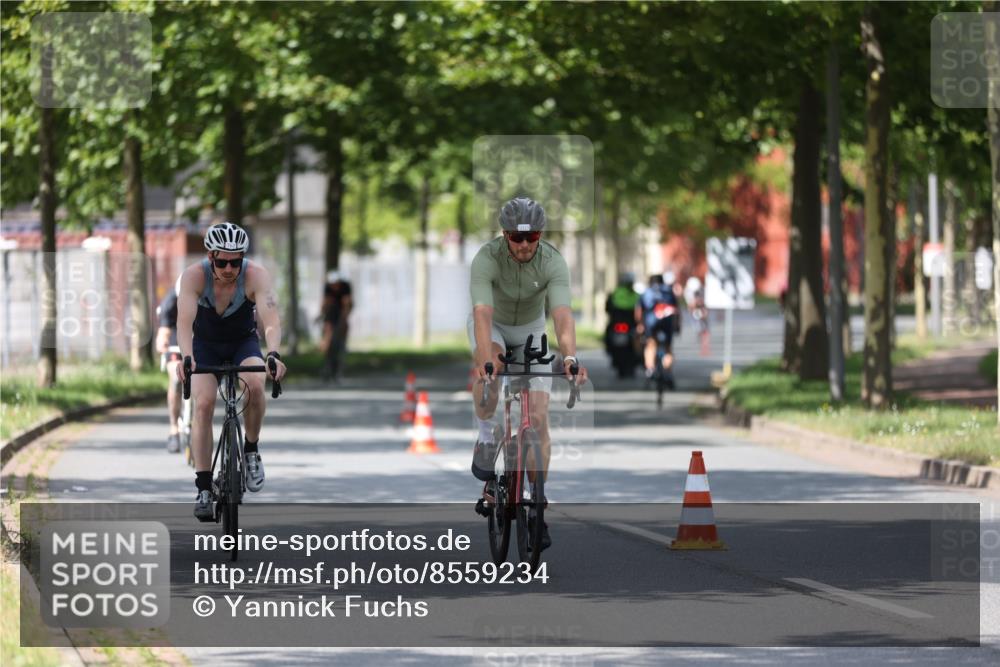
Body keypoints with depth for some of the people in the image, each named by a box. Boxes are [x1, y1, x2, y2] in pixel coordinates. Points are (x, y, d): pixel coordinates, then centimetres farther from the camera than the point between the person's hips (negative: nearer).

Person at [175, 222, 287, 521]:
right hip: (205, 345, 0)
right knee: (203, 404, -21)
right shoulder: (194, 275, -26)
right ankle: (204, 488, -16)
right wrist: (186, 358, -55)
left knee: (255, 385, -31)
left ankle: (251, 449, -6)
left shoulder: (256, 275, -27)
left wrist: (273, 355, -56)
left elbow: (271, 319, -38)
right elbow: (184, 321, -37)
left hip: (243, 343, 0)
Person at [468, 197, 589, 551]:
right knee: (488, 365, -38)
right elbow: (483, 314, -44)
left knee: (538, 418, -9)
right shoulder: (487, 258, -33)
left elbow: (562, 314, -42)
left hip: (531, 330, 1)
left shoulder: (553, 262, -29)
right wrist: (486, 359, -61)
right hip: (492, 326, -1)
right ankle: (486, 436, -13)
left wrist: (570, 357, -60)